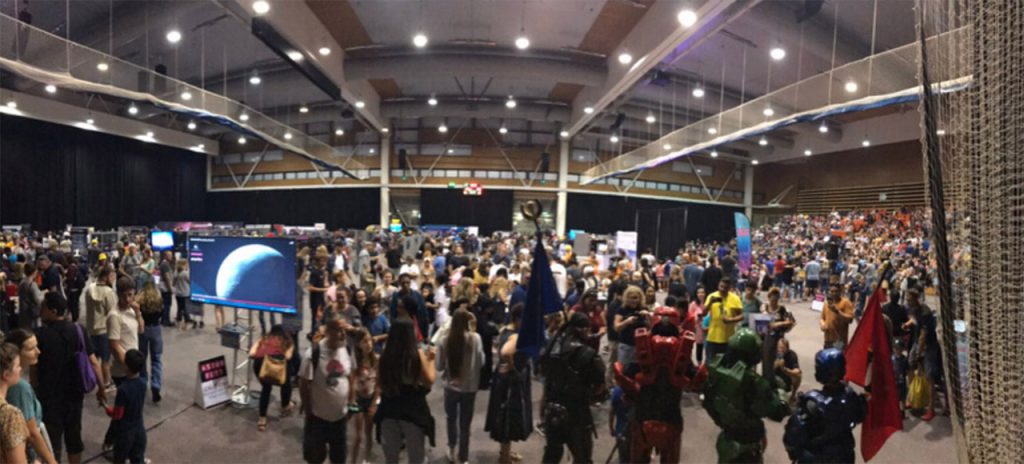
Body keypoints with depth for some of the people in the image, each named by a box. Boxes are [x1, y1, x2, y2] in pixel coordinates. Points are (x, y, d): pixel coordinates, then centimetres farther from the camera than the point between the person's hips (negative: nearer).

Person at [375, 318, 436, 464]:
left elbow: (380, 381, 6)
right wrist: (430, 360, 3)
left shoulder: (385, 356, -5)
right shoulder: (417, 355, -14)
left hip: (389, 410, 3)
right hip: (413, 411, -3)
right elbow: (429, 381, -10)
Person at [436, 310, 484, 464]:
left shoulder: (445, 340, -13)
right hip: (469, 387, -1)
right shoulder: (475, 338, -14)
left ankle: (452, 449, 38)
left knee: (452, 419, 26)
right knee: (465, 423, 13)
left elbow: (439, 366, -4)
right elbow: (481, 362, -5)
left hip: (451, 386, 1)